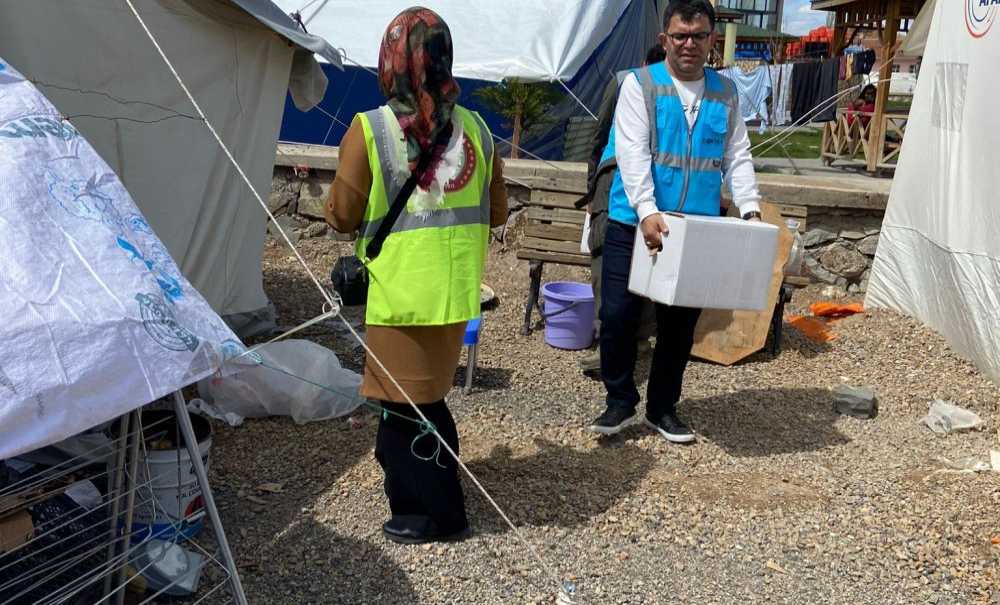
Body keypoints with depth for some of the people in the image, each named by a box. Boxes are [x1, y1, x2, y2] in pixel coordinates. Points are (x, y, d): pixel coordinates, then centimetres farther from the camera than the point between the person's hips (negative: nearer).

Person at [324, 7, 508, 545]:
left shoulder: (369, 130, -13)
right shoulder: (474, 128, 1)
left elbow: (342, 217, -9)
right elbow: (496, 212, 8)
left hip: (399, 293, -5)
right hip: (455, 291, 5)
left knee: (406, 404, 10)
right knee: (427, 397, 21)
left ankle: (438, 514, 19)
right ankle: (422, 495, 34)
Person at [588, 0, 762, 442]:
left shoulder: (726, 93, 11)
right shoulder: (640, 84, -3)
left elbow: (738, 157, 9)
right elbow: (632, 153, -14)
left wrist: (751, 211, -6)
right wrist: (647, 212, -26)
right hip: (634, 224, -3)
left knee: (681, 322, 9)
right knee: (618, 314, -3)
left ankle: (663, 408, 24)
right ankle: (620, 401, 17)